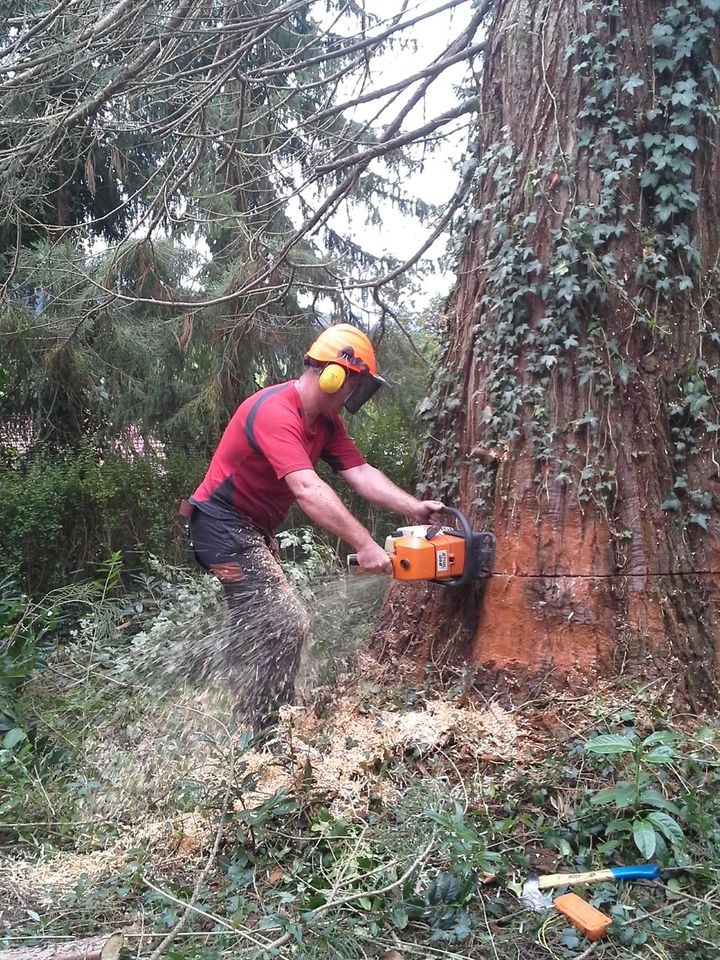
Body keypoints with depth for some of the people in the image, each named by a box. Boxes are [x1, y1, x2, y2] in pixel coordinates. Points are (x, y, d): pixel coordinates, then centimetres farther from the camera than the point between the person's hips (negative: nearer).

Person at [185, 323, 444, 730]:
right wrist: (365, 545, -39)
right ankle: (261, 737, -7)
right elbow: (308, 490, -37)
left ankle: (248, 725, 32)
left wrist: (413, 507, -18)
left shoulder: (326, 422, 3)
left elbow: (362, 473, -5)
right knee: (286, 622, -16)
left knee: (256, 627, 18)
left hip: (253, 529, 10)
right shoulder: (275, 411, -27)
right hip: (223, 524, -10)